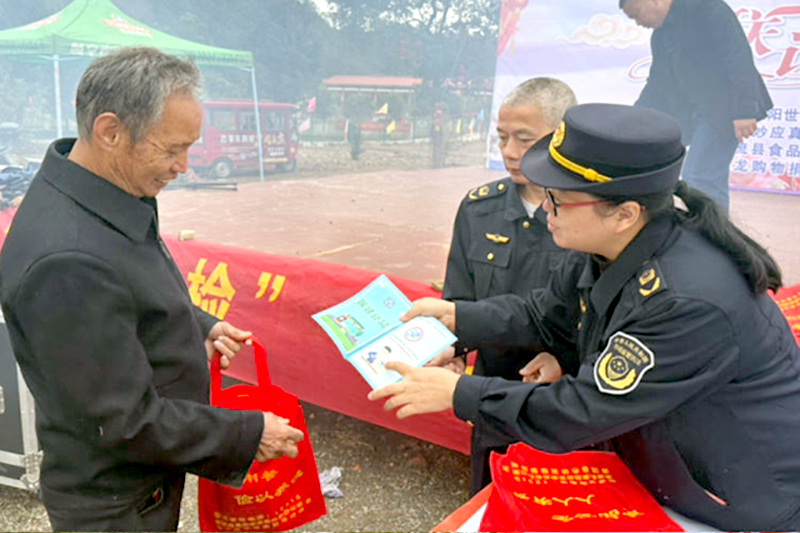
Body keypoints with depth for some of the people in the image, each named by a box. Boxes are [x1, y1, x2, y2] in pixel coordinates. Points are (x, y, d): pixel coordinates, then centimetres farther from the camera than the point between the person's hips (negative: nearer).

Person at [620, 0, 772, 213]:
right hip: (700, 113, 9)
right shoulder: (660, 36, 14)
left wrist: (743, 110, -25)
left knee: (699, 176, -12)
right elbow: (657, 86, 19)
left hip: (726, 108, -9)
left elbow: (737, 55, -19)